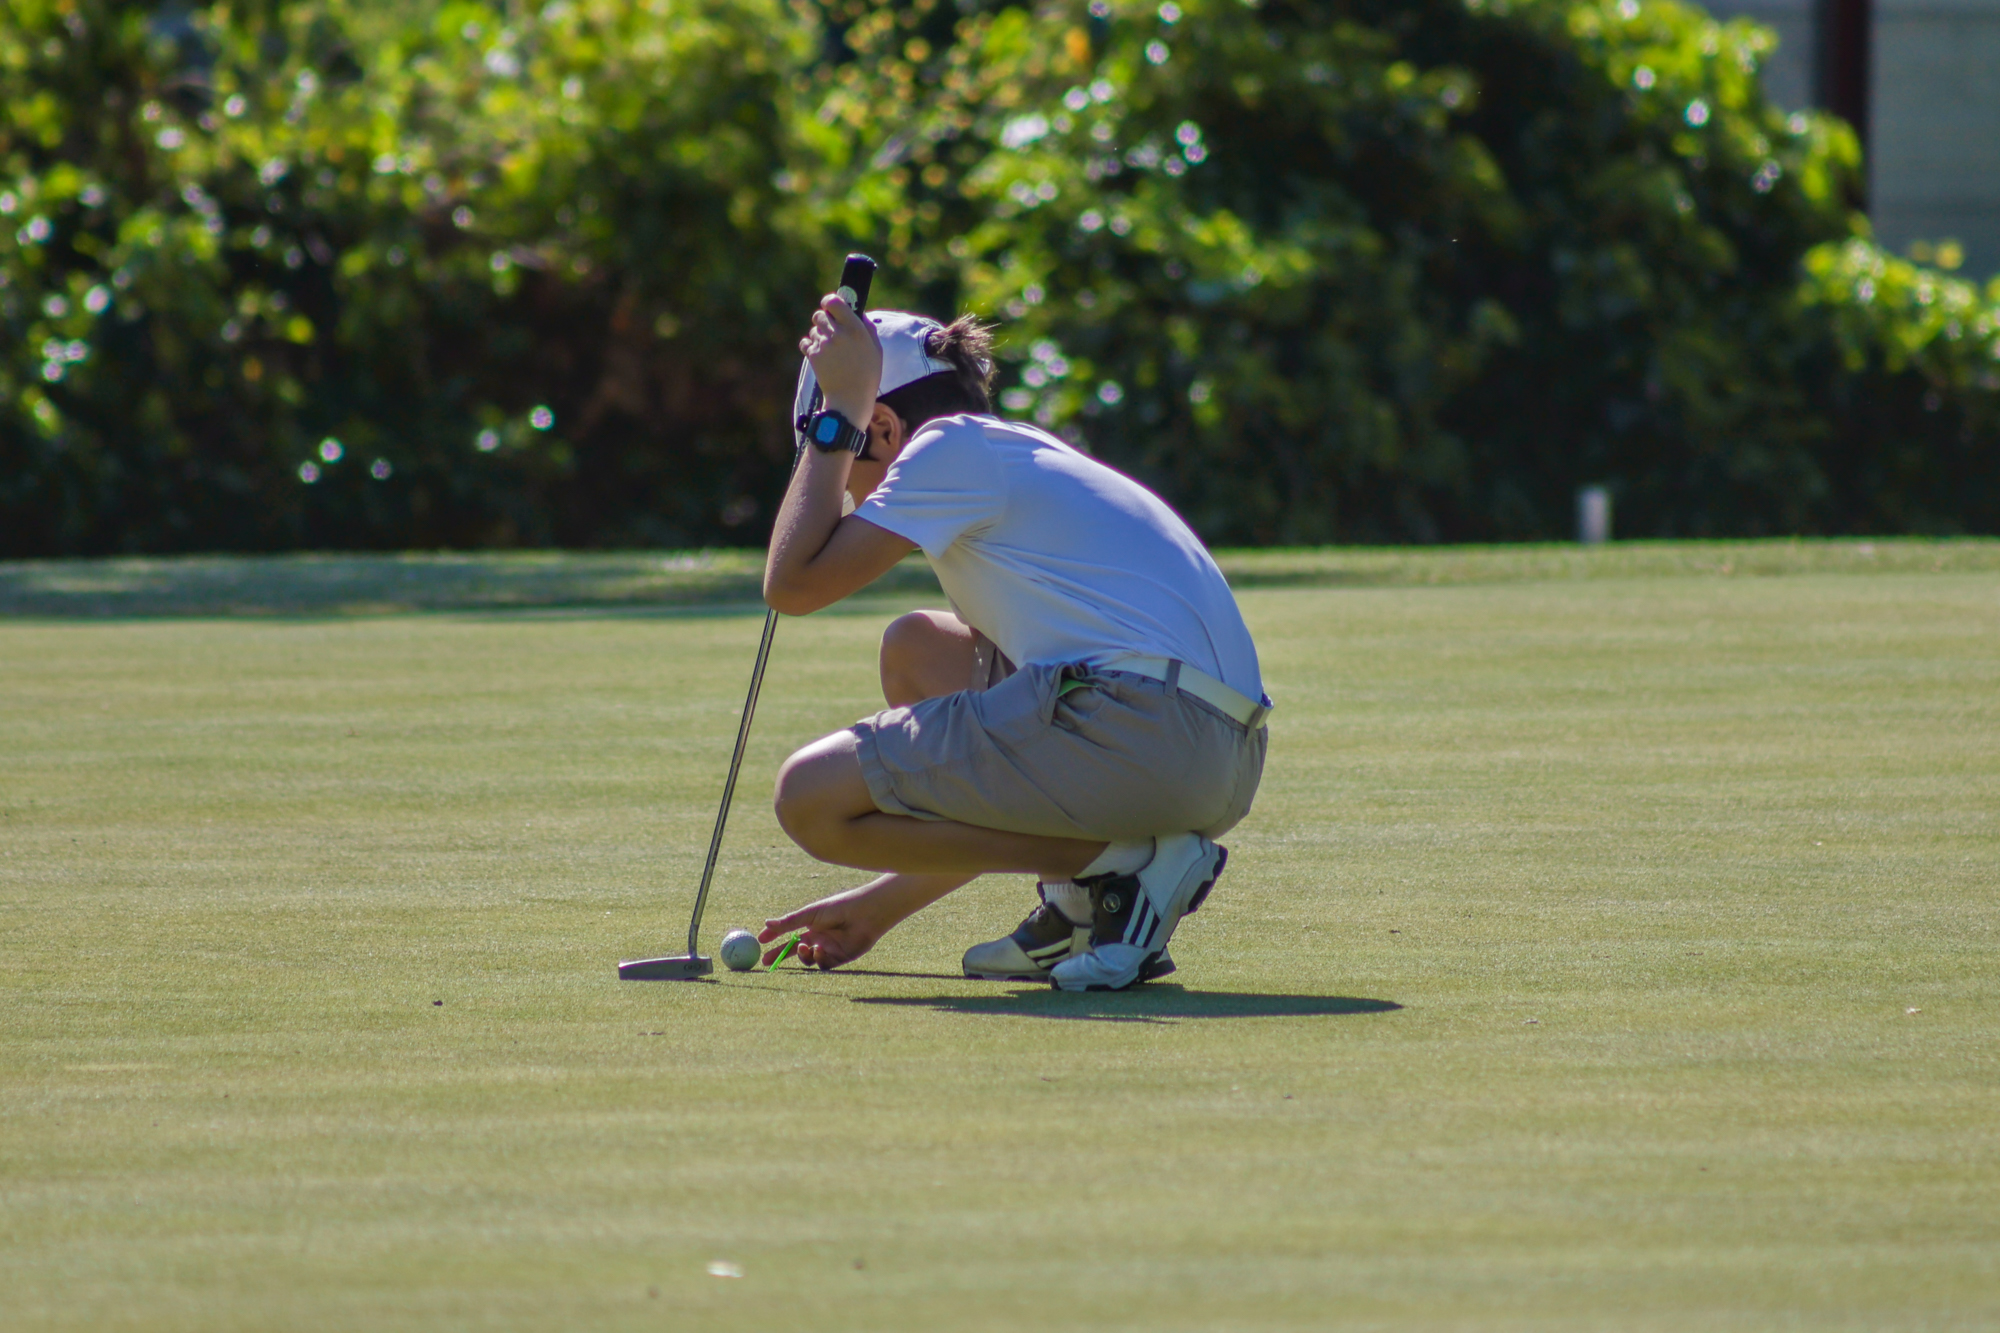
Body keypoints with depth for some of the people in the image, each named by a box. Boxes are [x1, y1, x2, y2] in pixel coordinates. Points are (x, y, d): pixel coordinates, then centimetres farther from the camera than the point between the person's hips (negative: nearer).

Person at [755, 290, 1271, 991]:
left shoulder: (955, 446, 3)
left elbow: (792, 583, -3)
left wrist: (836, 411, 8)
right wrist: (880, 907, 36)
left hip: (1130, 729, -10)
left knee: (811, 795, -5)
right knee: (916, 647, 27)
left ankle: (1124, 863, -9)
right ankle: (1078, 906, 11)